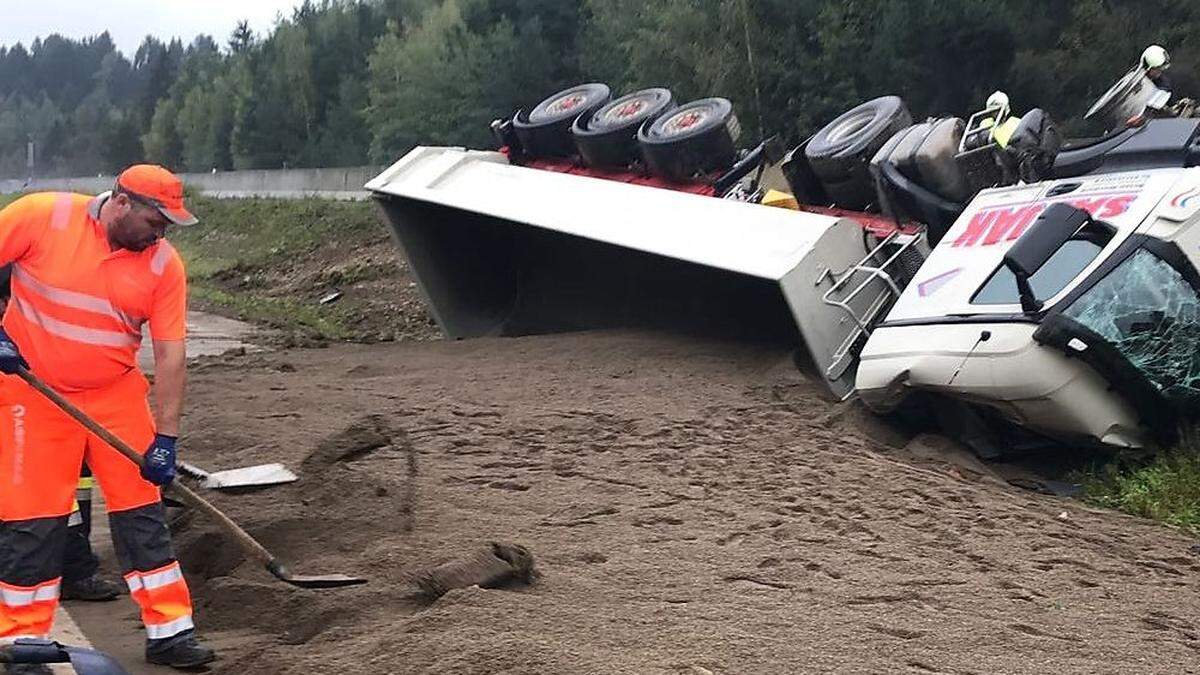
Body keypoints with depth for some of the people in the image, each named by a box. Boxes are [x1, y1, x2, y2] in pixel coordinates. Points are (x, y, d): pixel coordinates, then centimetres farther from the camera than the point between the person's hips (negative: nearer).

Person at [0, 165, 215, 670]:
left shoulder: (165, 264, -7)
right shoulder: (41, 216, -13)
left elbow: (170, 353, -8)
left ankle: (169, 630, 13)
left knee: (142, 509, 3)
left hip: (117, 394, 2)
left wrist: (165, 438, -12)